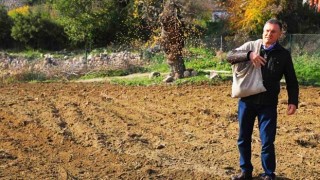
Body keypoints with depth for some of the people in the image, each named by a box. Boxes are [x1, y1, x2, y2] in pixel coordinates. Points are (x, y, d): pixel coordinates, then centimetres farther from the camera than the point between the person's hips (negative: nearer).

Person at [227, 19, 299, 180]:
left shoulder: (283, 54, 1)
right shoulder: (251, 46, 2)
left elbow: (291, 81, 6)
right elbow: (230, 56, -8)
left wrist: (293, 101, -6)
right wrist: (249, 55, -23)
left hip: (268, 104, -2)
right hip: (246, 101, 2)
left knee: (267, 142, -1)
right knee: (244, 138, 11)